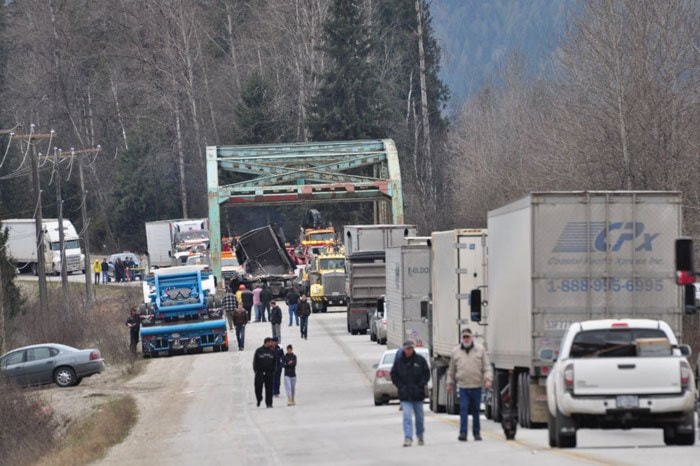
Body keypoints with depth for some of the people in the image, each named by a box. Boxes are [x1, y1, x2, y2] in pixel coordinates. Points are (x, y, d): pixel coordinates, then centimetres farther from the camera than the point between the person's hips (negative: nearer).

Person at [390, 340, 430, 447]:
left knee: (419, 416, 14)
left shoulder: (420, 360, -1)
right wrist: (401, 386, -6)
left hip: (418, 394, 1)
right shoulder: (398, 361, 0)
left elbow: (426, 374, 3)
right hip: (405, 395, -1)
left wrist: (420, 386, -7)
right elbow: (394, 375, 5)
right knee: (407, 416, -13)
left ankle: (420, 435, 34)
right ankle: (408, 438, -17)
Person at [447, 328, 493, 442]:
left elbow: (487, 366, 3)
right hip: (463, 386, 0)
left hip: (476, 386, 0)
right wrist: (450, 383, 18)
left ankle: (477, 433, 18)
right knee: (463, 409, -10)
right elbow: (452, 370, 17)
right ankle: (463, 433, -12)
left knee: (476, 410, 8)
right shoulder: (456, 352, 8)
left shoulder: (480, 350, 4)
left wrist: (488, 379, -11)